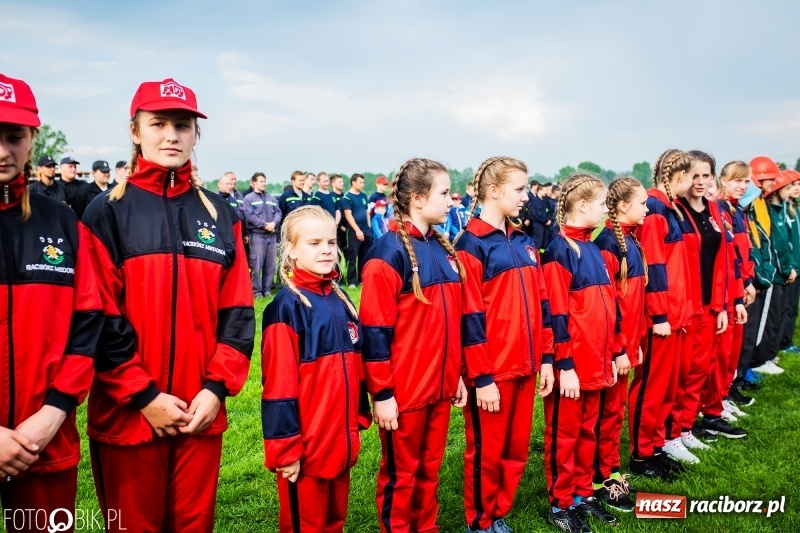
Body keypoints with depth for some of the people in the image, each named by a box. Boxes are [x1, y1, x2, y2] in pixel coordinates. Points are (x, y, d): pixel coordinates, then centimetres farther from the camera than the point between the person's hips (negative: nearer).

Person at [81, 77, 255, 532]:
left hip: (202, 413, 3)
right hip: (128, 413, -2)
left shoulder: (220, 215, 7)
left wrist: (217, 387, -7)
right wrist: (143, 395, -12)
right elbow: (99, 317, -7)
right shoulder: (107, 212, -2)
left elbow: (238, 310, 3)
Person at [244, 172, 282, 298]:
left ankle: (267, 289, 16)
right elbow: (249, 216, -10)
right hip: (257, 234, -5)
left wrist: (273, 223, -12)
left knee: (270, 264, 7)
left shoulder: (272, 198, 16)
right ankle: (256, 291, 0)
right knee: (256, 264, -7)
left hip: (272, 235, 5)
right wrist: (264, 225, -15)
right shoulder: (248, 198, 0)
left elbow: (278, 213, 8)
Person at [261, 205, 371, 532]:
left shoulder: (340, 299, 7)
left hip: (341, 442, 7)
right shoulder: (287, 306, -15)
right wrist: (285, 447, -16)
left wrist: (360, 418, 15)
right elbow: (278, 384, -17)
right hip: (305, 446, -7)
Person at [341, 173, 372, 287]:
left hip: (366, 230, 6)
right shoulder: (347, 197, -7)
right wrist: (357, 230, -17)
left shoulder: (363, 196, 13)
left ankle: (362, 279, 19)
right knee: (352, 257, -2)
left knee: (364, 257, 10)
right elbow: (348, 215, -13)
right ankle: (352, 281, 4)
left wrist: (369, 227, 12)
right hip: (354, 231, -6)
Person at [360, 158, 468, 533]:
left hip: (439, 386, 7)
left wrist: (457, 373, 14)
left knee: (430, 468, 19)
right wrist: (381, 393, -15)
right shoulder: (390, 251, -15)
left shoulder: (443, 249, 9)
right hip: (403, 390, -7)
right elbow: (375, 330, -16)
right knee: (400, 474, 11)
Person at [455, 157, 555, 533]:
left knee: (516, 450, 16)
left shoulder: (524, 242, 11)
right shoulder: (472, 245, -12)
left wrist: (546, 358, 10)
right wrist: (481, 377, -15)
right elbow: (470, 318, -15)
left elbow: (540, 303, 14)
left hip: (524, 366, 7)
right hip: (490, 372, -7)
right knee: (486, 452, 8)